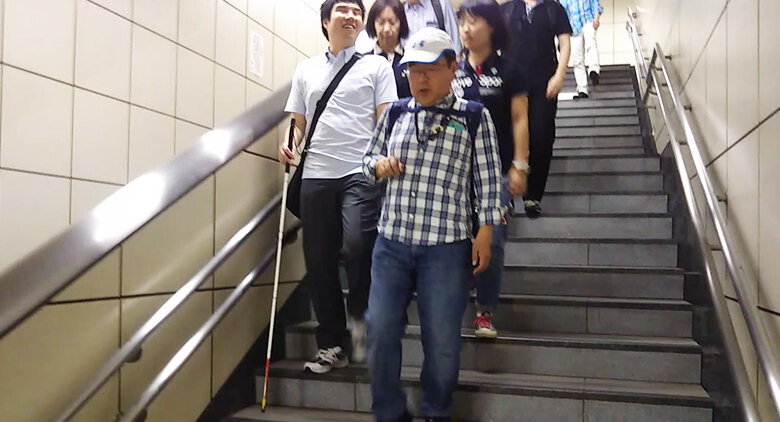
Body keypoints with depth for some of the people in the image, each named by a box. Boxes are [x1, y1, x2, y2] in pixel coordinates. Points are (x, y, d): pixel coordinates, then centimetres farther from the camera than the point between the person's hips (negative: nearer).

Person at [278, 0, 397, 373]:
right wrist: (289, 145, 0)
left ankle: (359, 315, 6)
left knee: (358, 246, -23)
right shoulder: (306, 70, 19)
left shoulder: (376, 66, 10)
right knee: (318, 260, 3)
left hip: (361, 173, -3)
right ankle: (331, 345, 17)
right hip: (316, 175, 4)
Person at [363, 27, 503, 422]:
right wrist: (379, 165, -5)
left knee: (441, 340, 6)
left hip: (446, 248, -3)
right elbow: (369, 157, 18)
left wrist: (484, 233, -5)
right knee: (380, 332, 6)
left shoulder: (474, 117, -1)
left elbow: (488, 181, -1)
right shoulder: (395, 112, 8)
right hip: (391, 244, 3)